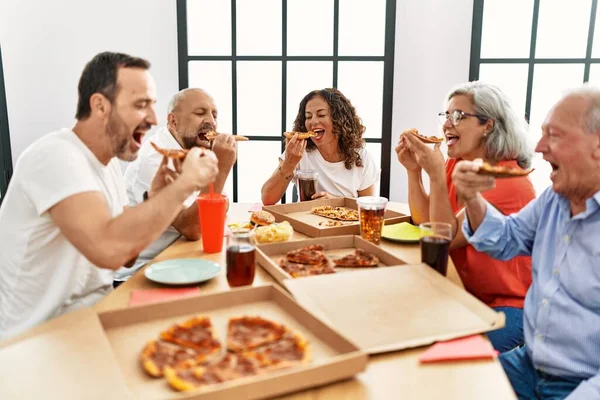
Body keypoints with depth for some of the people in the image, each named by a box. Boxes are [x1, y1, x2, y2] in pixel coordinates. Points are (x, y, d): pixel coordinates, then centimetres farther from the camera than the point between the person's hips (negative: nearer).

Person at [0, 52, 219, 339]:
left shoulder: (107, 162, 7)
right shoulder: (55, 156, -21)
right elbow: (108, 249, -37)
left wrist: (155, 200, -8)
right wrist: (184, 184, -26)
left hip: (92, 315, 8)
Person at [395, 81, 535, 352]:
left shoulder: (507, 180, -20)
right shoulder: (455, 164, 3)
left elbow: (448, 236, -23)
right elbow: (424, 221, 1)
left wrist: (436, 175, -30)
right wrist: (414, 171, -10)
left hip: (509, 305, -6)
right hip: (465, 294, 7)